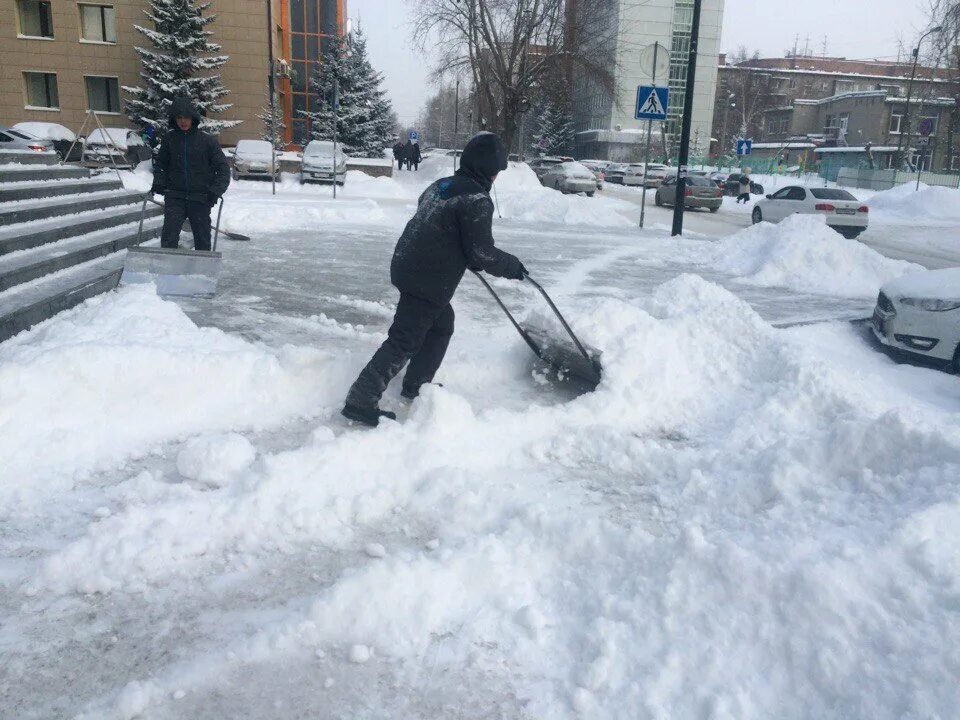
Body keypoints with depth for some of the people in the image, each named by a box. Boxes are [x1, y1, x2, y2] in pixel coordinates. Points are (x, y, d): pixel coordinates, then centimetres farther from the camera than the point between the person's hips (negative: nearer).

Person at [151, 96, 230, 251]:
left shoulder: (207, 141, -2)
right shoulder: (169, 139, 5)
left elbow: (223, 168, -2)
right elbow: (160, 163, 18)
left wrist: (216, 191, -15)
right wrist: (158, 183, 1)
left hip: (200, 199, -1)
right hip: (175, 197, 1)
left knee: (202, 241, 7)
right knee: (169, 235, -12)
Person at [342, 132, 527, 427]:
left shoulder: (441, 185, 13)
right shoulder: (477, 199, -14)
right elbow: (483, 253, -15)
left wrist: (467, 257, 34)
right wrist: (513, 266, 1)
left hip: (408, 265, 9)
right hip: (428, 280, -9)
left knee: (442, 324, 24)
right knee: (404, 341, -4)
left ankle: (416, 385, 34)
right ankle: (361, 401, -4)